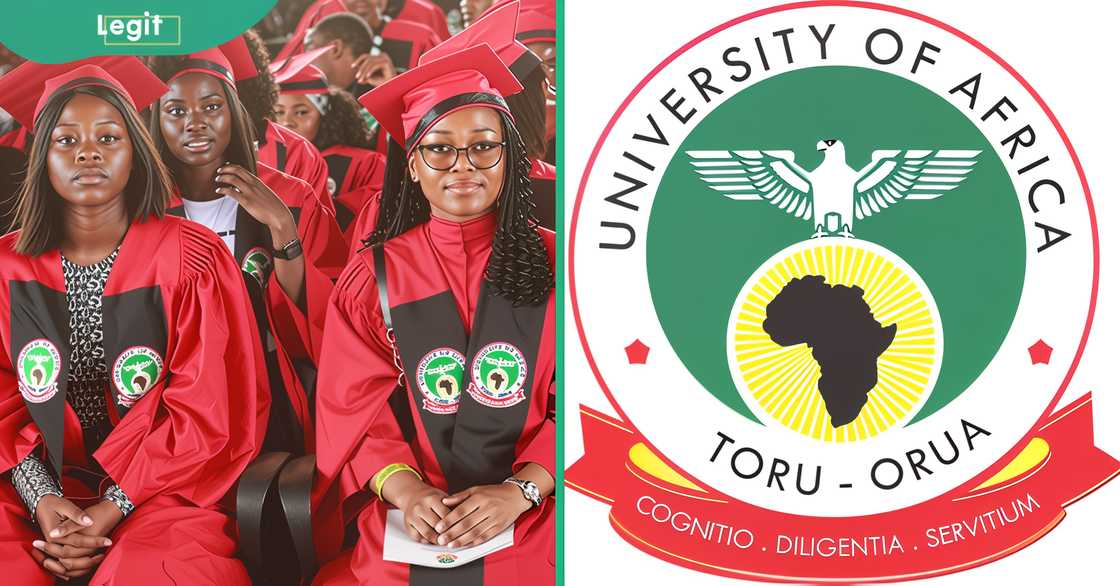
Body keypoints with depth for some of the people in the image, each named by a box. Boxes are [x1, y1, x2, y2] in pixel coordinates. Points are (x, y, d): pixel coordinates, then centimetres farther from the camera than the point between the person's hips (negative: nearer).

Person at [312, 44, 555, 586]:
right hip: (405, 521, 0)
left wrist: (520, 490, -14)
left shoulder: (551, 263, 5)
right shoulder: (374, 274, 6)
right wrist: (405, 490, -15)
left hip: (529, 516, 0)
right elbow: (357, 407, 3)